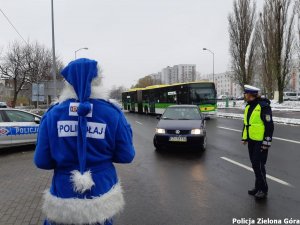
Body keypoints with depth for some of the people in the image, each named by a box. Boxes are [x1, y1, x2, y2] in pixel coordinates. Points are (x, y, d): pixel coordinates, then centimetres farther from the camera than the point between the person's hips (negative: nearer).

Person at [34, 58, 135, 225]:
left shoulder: (52, 114, -8)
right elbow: (126, 156, -6)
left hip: (62, 202, 1)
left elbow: (42, 161, -5)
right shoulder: (112, 113, -10)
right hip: (101, 199, 0)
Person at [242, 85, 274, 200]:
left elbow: (269, 125, -17)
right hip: (251, 140, 9)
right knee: (254, 164, 14)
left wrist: (267, 141, -18)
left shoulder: (263, 106, -16)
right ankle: (258, 187, 27)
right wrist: (244, 137, 19)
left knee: (258, 165, -6)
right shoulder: (248, 106, 11)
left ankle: (263, 189, 9)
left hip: (260, 141, -8)